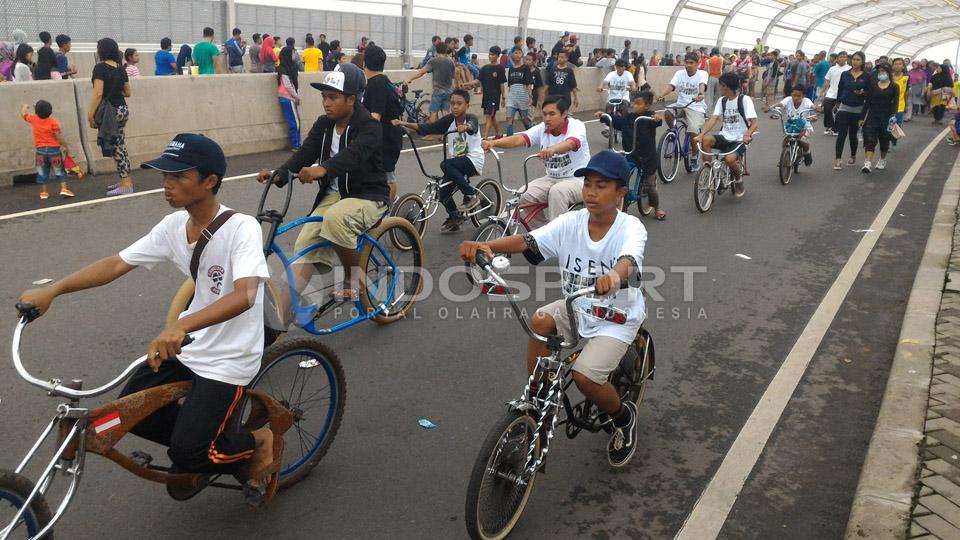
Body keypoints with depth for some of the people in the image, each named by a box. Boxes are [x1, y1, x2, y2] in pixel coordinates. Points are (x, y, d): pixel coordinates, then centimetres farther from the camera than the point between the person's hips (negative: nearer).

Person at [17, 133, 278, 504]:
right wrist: (52, 290, -11)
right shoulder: (174, 225, -2)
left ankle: (257, 440, 14)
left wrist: (180, 326, -51)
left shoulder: (242, 228, -23)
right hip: (186, 346, 7)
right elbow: (116, 264, 0)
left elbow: (245, 296, -38)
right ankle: (204, 443, 25)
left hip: (229, 359, -7)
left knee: (186, 453, -13)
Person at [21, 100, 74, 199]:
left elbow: (23, 114, 21)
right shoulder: (53, 122, -10)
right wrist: (65, 147, -3)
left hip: (40, 150, 3)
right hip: (53, 149, -3)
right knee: (60, 171, 5)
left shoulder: (33, 119, 1)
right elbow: (59, 137, -13)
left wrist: (25, 107, 40)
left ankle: (43, 192, 12)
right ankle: (64, 189, -4)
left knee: (42, 172, 10)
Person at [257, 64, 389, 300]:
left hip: (367, 196, -6)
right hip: (333, 194, 6)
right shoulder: (323, 124, 6)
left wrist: (322, 169, -53)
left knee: (335, 219, -36)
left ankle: (353, 277, -13)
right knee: (305, 245, -12)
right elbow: (305, 153, -5)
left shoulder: (369, 126, -14)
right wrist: (279, 174, -25)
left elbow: (353, 154, -34)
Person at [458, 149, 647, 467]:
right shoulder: (571, 223, -8)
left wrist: (614, 276, -66)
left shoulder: (631, 228, -19)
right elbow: (528, 241, -21)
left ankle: (623, 418, 11)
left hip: (618, 317, -4)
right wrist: (487, 246, -40)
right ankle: (535, 399, -6)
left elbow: (628, 260, -41)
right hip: (576, 308, 4)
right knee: (540, 321, -25)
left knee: (584, 374, -23)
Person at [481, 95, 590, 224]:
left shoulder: (576, 126, -15)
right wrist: (493, 143, -36)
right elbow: (519, 139, -18)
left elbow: (570, 143, -38)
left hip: (578, 179, -5)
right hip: (552, 178, 5)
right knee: (525, 194, -18)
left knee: (557, 192, -36)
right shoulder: (542, 128, -2)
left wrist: (552, 149, -61)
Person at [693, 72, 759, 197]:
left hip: (739, 140, -4)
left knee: (729, 159, -33)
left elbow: (755, 122, -15)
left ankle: (738, 178, 2)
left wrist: (747, 135, -35)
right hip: (725, 137, 4)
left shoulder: (744, 100, -9)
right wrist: (700, 134, -21)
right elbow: (713, 119, -5)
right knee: (705, 139, -27)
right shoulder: (722, 101, 7)